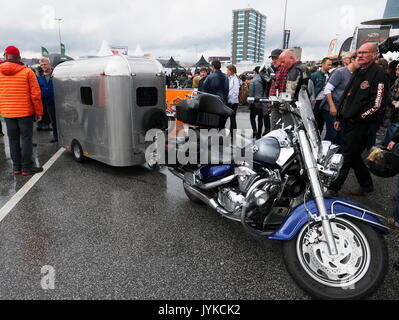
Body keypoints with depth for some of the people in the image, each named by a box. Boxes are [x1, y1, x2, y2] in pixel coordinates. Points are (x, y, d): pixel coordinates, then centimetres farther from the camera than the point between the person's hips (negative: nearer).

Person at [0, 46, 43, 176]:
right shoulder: (27, 72, -8)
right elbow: (36, 94, -10)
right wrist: (39, 112, -2)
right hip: (25, 112, -3)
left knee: (13, 139, 12)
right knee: (26, 139, 3)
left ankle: (16, 167, 19)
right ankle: (26, 167, 5)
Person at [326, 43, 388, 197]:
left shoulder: (378, 73, -10)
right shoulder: (358, 72, 18)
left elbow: (377, 103, -17)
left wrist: (358, 118, -13)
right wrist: (339, 117, 18)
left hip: (360, 124, -9)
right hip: (349, 121, 9)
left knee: (348, 156, -4)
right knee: (354, 155, 15)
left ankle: (333, 188, 2)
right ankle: (366, 184, 30)